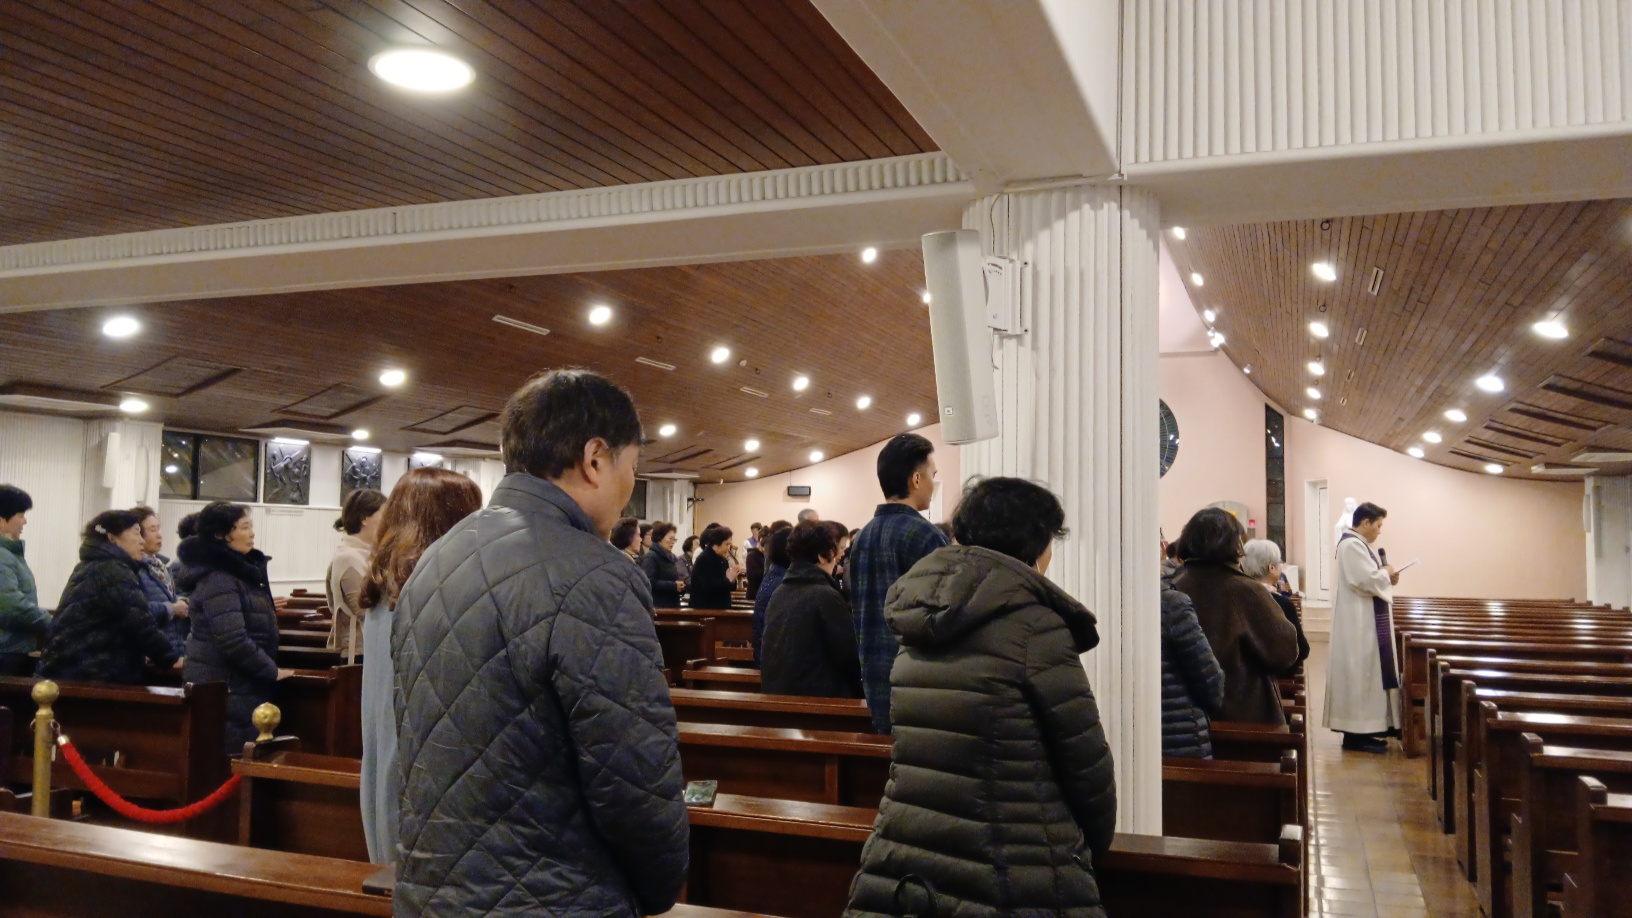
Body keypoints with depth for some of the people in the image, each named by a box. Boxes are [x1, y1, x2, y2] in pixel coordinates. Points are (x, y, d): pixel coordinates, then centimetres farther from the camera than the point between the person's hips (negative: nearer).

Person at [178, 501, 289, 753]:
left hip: (237, 685, 9)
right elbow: (234, 641, -24)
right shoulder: (218, 580, -18)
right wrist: (272, 671, -15)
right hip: (224, 689, -9)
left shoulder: (236, 570, 12)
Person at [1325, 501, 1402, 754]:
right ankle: (1355, 734, -3)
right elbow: (1367, 580, -25)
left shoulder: (1357, 544, 17)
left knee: (1365, 673, 12)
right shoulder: (1352, 545, -17)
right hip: (1358, 624, -11)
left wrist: (1385, 578, 5)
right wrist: (1386, 574, -7)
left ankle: (1360, 730, 17)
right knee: (1359, 674, -7)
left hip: (1365, 623, 11)